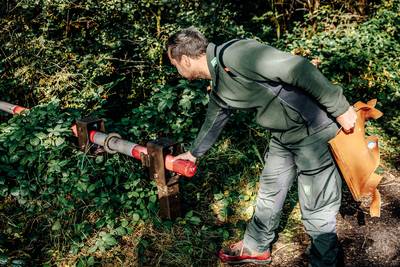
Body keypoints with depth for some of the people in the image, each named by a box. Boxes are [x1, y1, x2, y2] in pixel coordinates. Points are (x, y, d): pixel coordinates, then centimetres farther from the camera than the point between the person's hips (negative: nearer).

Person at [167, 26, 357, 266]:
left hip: (314, 129, -9)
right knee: (269, 192, 21)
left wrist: (340, 108, -21)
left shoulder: (233, 54, -25)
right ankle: (256, 247, 42)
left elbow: (298, 68, -26)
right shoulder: (219, 88, 6)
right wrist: (195, 153, 39)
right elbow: (214, 120, 25)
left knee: (317, 210, 2)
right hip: (283, 136, 9)